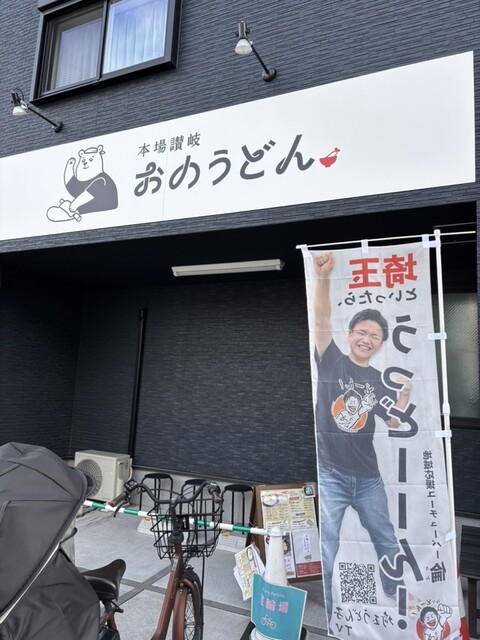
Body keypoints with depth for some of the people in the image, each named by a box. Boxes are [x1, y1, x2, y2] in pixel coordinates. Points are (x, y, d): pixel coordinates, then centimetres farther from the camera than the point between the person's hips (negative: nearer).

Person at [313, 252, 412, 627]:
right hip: (329, 474, -4)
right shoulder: (332, 361, -4)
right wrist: (324, 278, -33)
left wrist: (404, 398, -13)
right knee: (324, 551, 0)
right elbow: (322, 320, -20)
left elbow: (395, 424, 6)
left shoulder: (381, 381, 7)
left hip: (368, 477, 5)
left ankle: (398, 601, 48)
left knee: (388, 544, 22)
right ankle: (323, 617, 18)